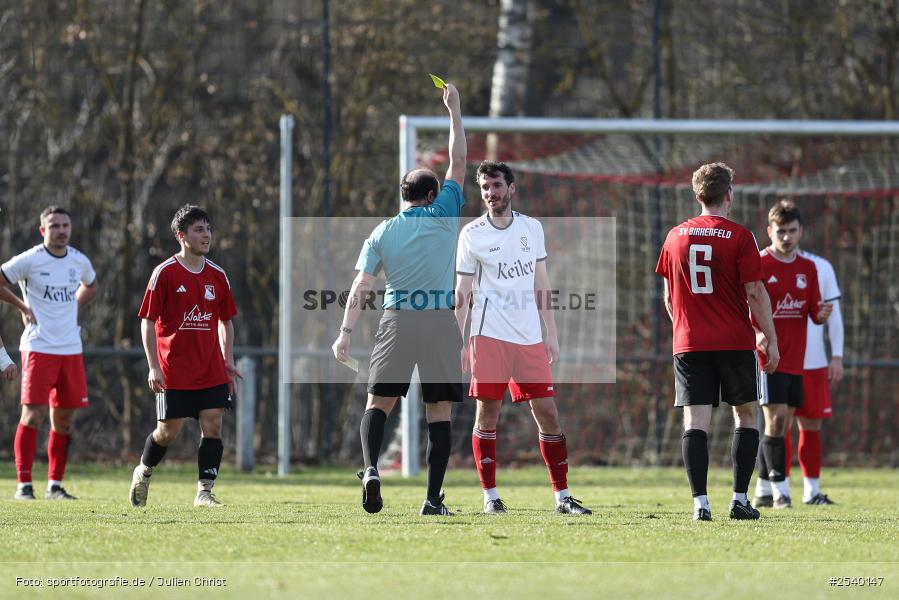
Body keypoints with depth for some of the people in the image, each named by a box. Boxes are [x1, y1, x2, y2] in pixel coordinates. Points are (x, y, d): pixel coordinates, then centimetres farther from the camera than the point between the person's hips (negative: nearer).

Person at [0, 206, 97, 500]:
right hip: (38, 348, -5)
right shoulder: (29, 260, -7)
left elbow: (90, 286, 29)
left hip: (71, 349, 5)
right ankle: (24, 484, -6)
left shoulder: (80, 261, 8)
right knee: (33, 415, -10)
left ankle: (55, 485, 13)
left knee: (63, 418, 6)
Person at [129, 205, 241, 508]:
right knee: (169, 432, 1)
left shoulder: (217, 275, 8)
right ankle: (143, 472, 29)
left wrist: (228, 361, 9)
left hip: (211, 370, 4)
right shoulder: (165, 273, -6)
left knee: (212, 426, -6)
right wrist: (154, 367, -11)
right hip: (174, 370, -4)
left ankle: (204, 491, -2)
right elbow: (147, 321, -6)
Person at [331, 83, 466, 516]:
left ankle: (370, 468, -18)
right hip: (440, 322, -1)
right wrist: (454, 111, 15)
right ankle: (433, 499, -2)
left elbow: (360, 288, -1)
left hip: (396, 321, 1)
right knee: (439, 411, 3)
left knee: (379, 402, 8)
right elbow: (458, 163, 8)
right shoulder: (442, 216, 1)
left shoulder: (381, 234, 6)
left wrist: (345, 333, -1)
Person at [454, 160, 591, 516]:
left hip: (529, 337, 3)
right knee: (487, 412, -4)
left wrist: (551, 334, 12)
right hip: (489, 335, -3)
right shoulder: (472, 235, 1)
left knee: (547, 413, 1)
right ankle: (490, 496, 3)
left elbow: (541, 285, 16)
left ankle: (562, 496, 5)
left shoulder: (532, 228, 11)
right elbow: (463, 293, 4)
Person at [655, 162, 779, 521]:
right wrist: (771, 340, -2)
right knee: (746, 416, 12)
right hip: (735, 343, -2)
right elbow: (755, 293, -8)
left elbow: (669, 296, 13)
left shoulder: (675, 236, 6)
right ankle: (739, 499, 6)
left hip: (689, 344, 2)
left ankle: (700, 502, -11)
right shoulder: (739, 237, -6)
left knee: (695, 423, -1)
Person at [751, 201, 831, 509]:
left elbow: (813, 313, 12)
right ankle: (780, 489, -12)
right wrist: (756, 333, -27)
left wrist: (821, 314, -12)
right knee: (776, 419, -14)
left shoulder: (808, 268, 11)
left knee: (782, 425, 8)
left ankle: (762, 490, 17)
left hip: (795, 360, 6)